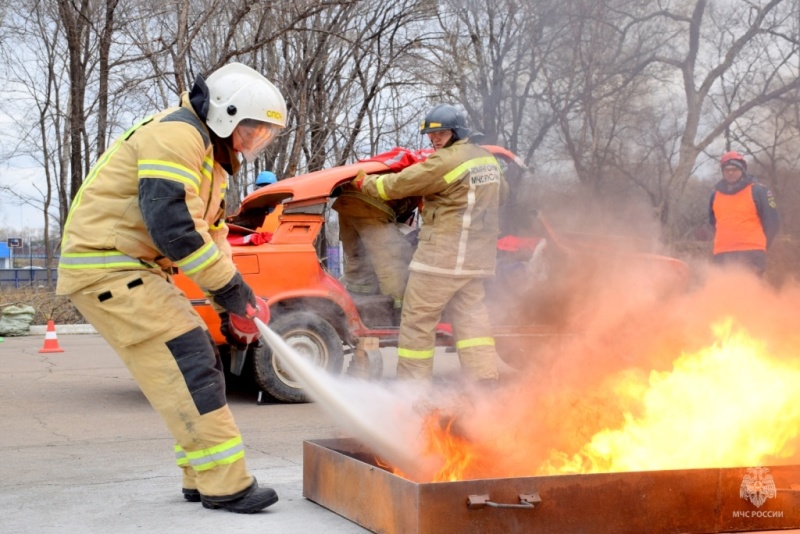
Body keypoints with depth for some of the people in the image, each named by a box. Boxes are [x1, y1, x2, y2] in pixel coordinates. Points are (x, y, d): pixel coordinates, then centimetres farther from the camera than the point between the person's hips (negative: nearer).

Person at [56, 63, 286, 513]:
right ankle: (226, 486, -11)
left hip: (139, 270, 10)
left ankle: (204, 479, 15)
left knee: (199, 360, 9)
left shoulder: (209, 153, 17)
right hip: (106, 268, -10)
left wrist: (232, 304, 8)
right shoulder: (177, 135, -17)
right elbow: (171, 224, -27)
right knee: (188, 362, -14)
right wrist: (227, 285, -19)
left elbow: (211, 232, 19)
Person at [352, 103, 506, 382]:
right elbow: (500, 192, 29)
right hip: (477, 257, 8)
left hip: (441, 255, -8)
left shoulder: (445, 162, -14)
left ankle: (412, 383, 5)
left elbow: (398, 184, -9)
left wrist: (365, 182, 7)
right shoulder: (488, 160, 12)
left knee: (417, 318, 0)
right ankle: (484, 378, 2)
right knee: (470, 315, 10)